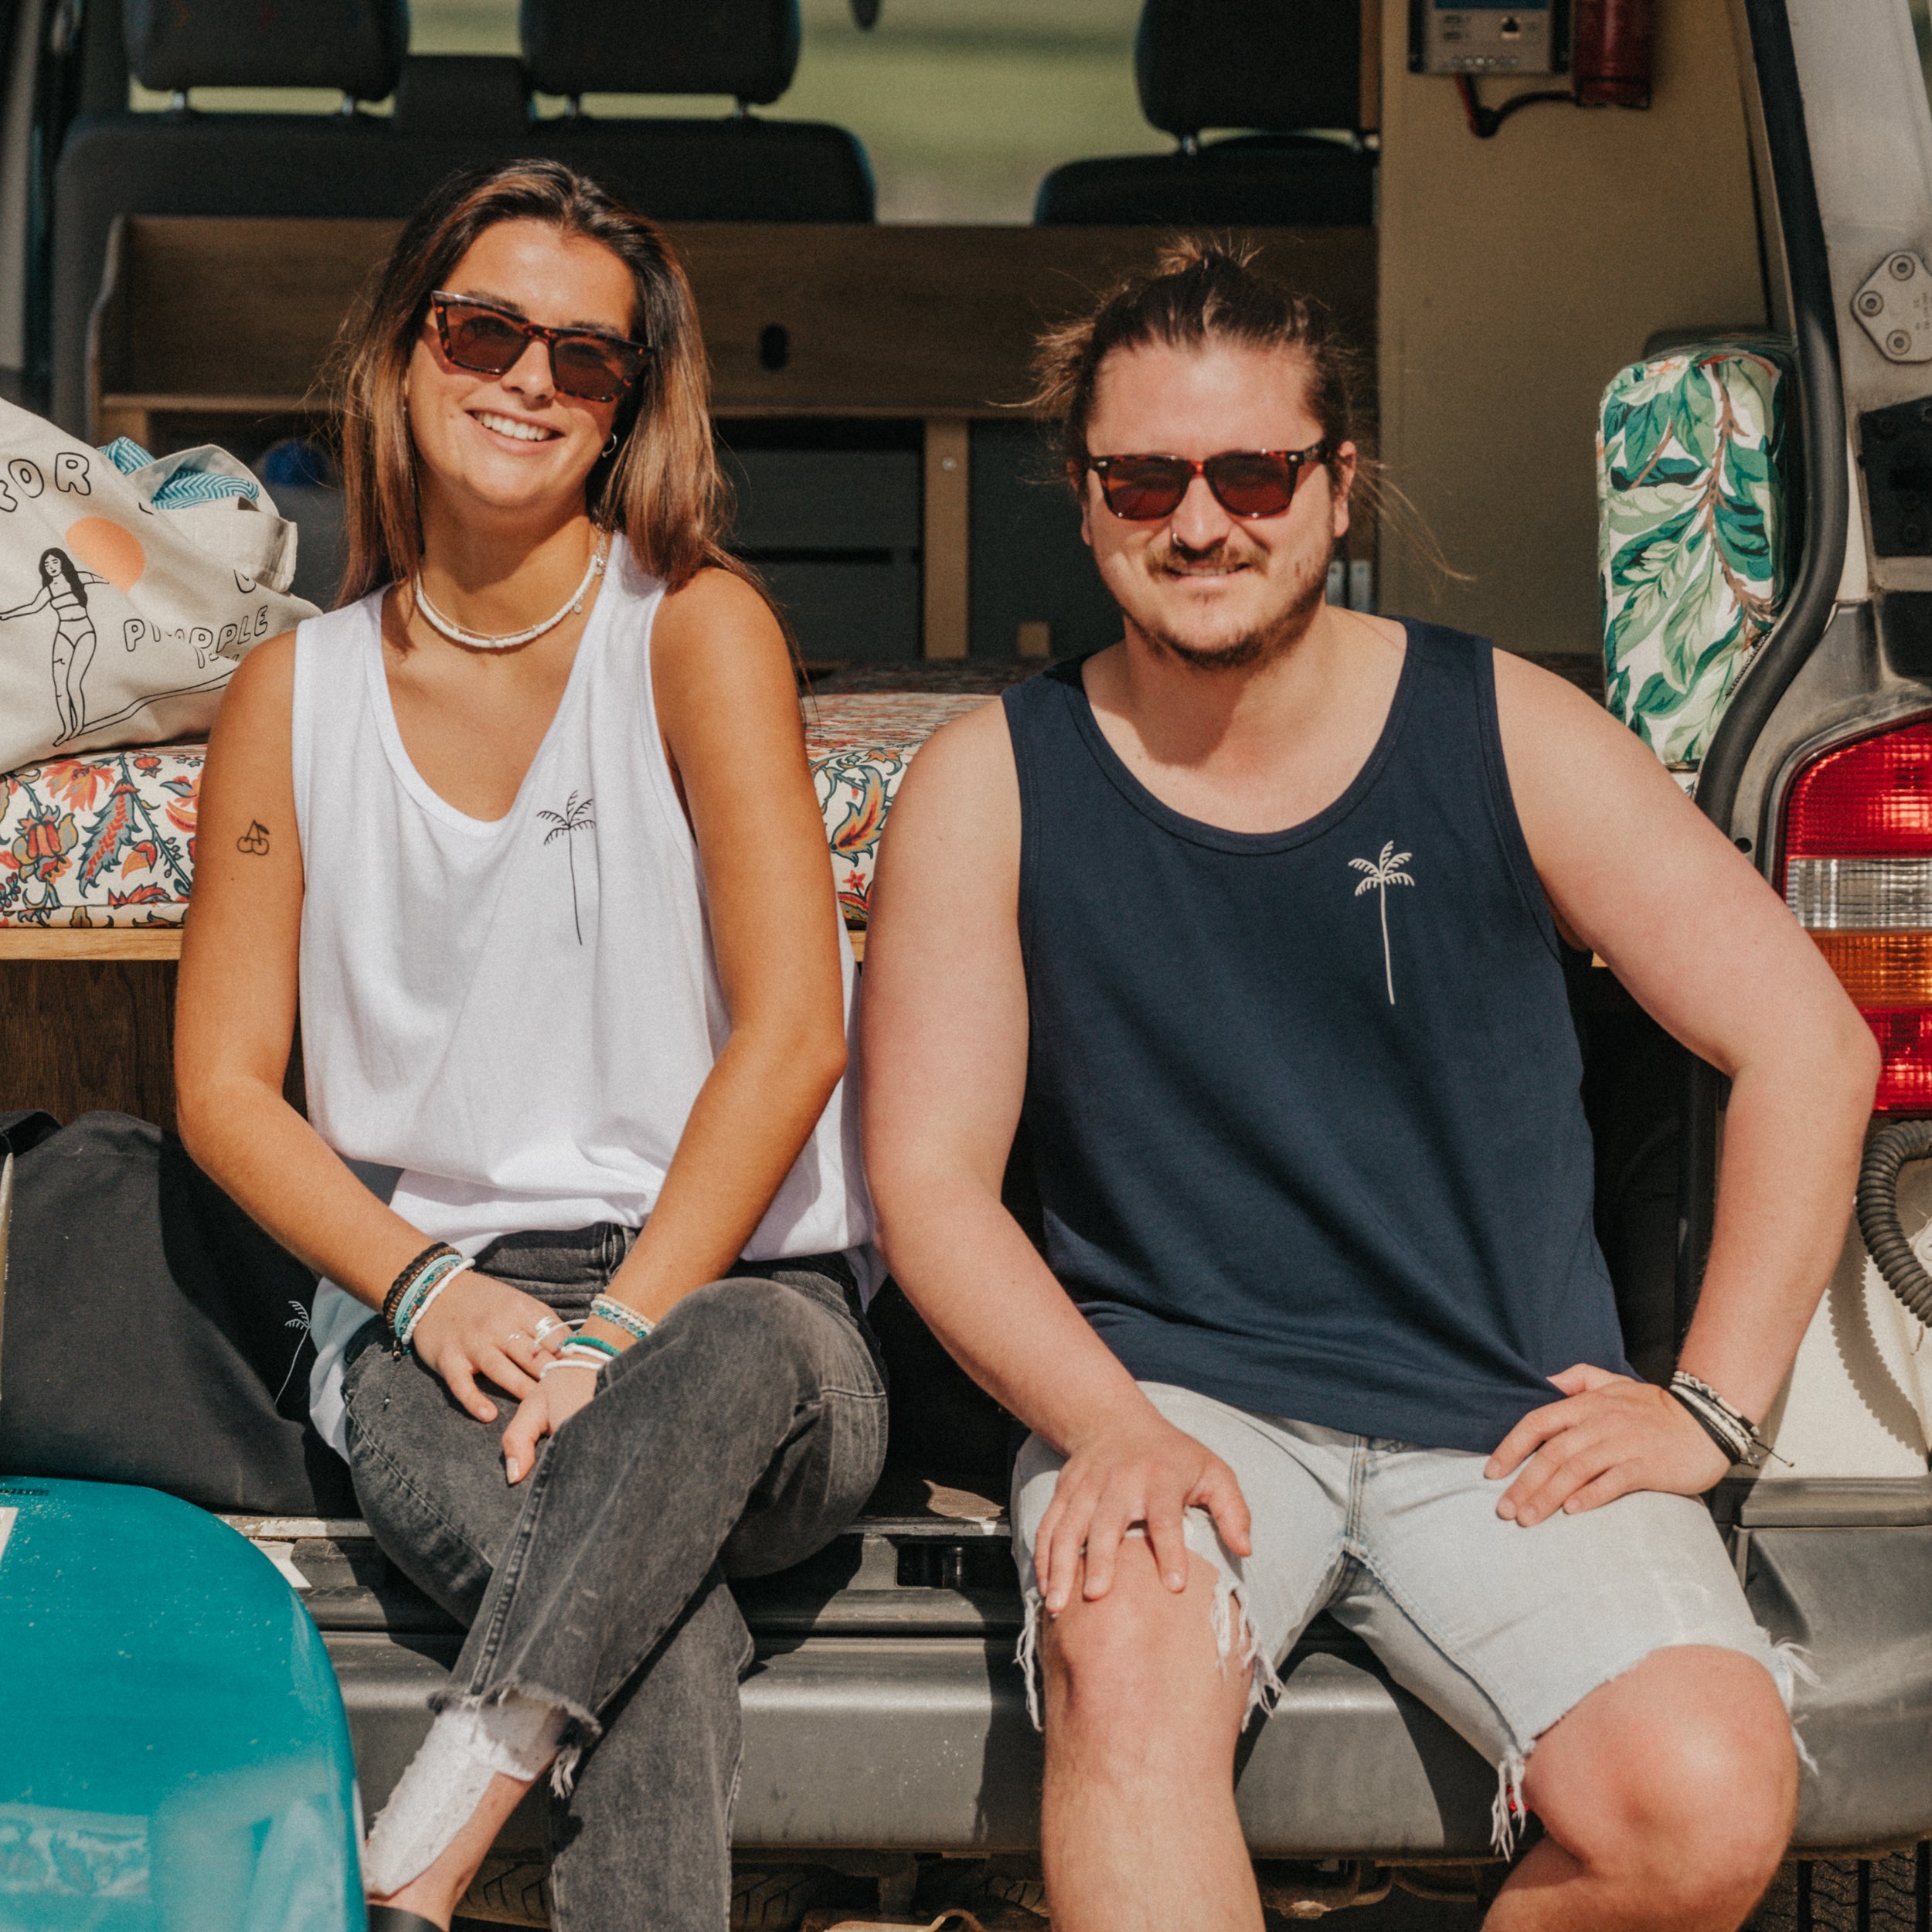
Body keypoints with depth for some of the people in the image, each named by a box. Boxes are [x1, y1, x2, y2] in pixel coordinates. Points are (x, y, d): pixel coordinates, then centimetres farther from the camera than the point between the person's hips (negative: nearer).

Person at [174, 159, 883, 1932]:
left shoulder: (697, 626, 1)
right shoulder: (296, 692, 10)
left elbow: (790, 1025, -8)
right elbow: (226, 1085, 11)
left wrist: (622, 1332, -18)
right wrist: (428, 1285, -7)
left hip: (733, 1299, -1)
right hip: (432, 1318, 1)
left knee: (744, 1359, -39)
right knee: (665, 1628, -33)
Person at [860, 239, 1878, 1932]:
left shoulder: (1505, 734, 1)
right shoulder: (988, 789, 3)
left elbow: (1810, 1048, 4)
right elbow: (929, 1173, 1)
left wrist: (1709, 1405, -3)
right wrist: (1111, 1424, -16)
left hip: (1506, 1421, 1)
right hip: (1169, 1394, 0)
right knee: (1123, 1662, -35)